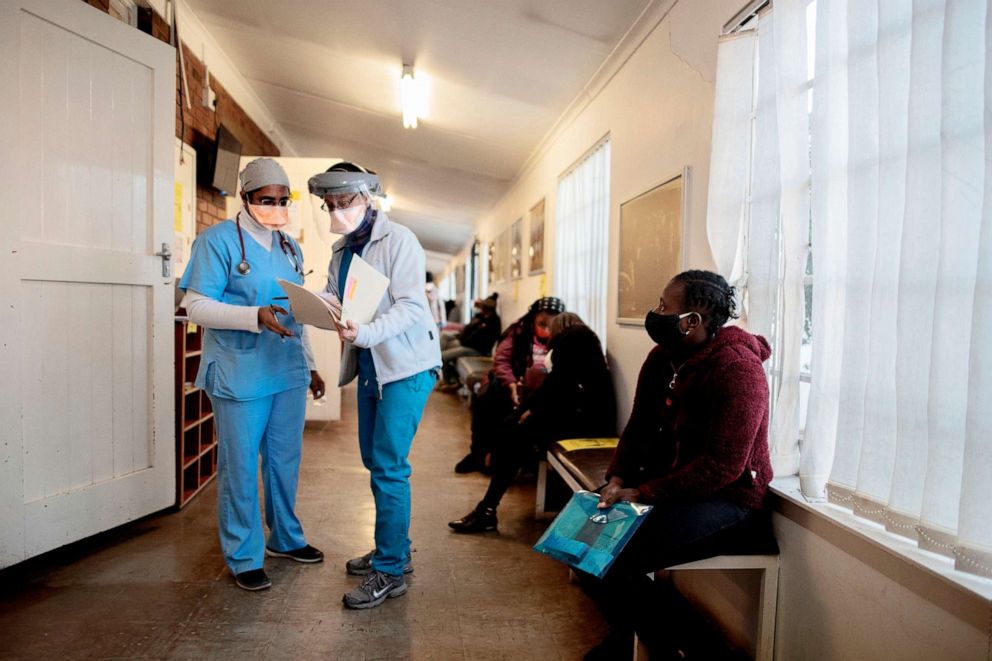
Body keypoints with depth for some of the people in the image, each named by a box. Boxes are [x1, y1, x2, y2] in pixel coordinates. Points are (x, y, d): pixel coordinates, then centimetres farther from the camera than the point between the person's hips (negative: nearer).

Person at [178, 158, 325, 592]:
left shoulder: (289, 247, 14)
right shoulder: (218, 240, -6)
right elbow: (196, 305, -12)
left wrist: (310, 365, 17)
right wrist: (255, 316, -26)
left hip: (288, 373, 6)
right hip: (240, 375, -6)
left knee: (285, 459, 15)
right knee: (240, 466, 4)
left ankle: (285, 538, 34)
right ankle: (244, 557, 20)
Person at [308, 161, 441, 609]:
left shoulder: (398, 240, -11)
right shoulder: (342, 249, 13)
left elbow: (412, 306, -20)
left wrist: (365, 332, -35)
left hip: (406, 366, -8)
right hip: (369, 366, 8)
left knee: (388, 467, -7)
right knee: (374, 461, 15)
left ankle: (390, 572, 5)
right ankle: (393, 549, 31)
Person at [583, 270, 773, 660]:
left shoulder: (736, 369, -22)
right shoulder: (663, 356, 4)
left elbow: (723, 466, -25)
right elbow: (638, 427, 9)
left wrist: (644, 494, -24)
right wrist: (618, 478, -7)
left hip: (727, 498, -8)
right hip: (667, 486, 9)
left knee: (613, 558, -23)